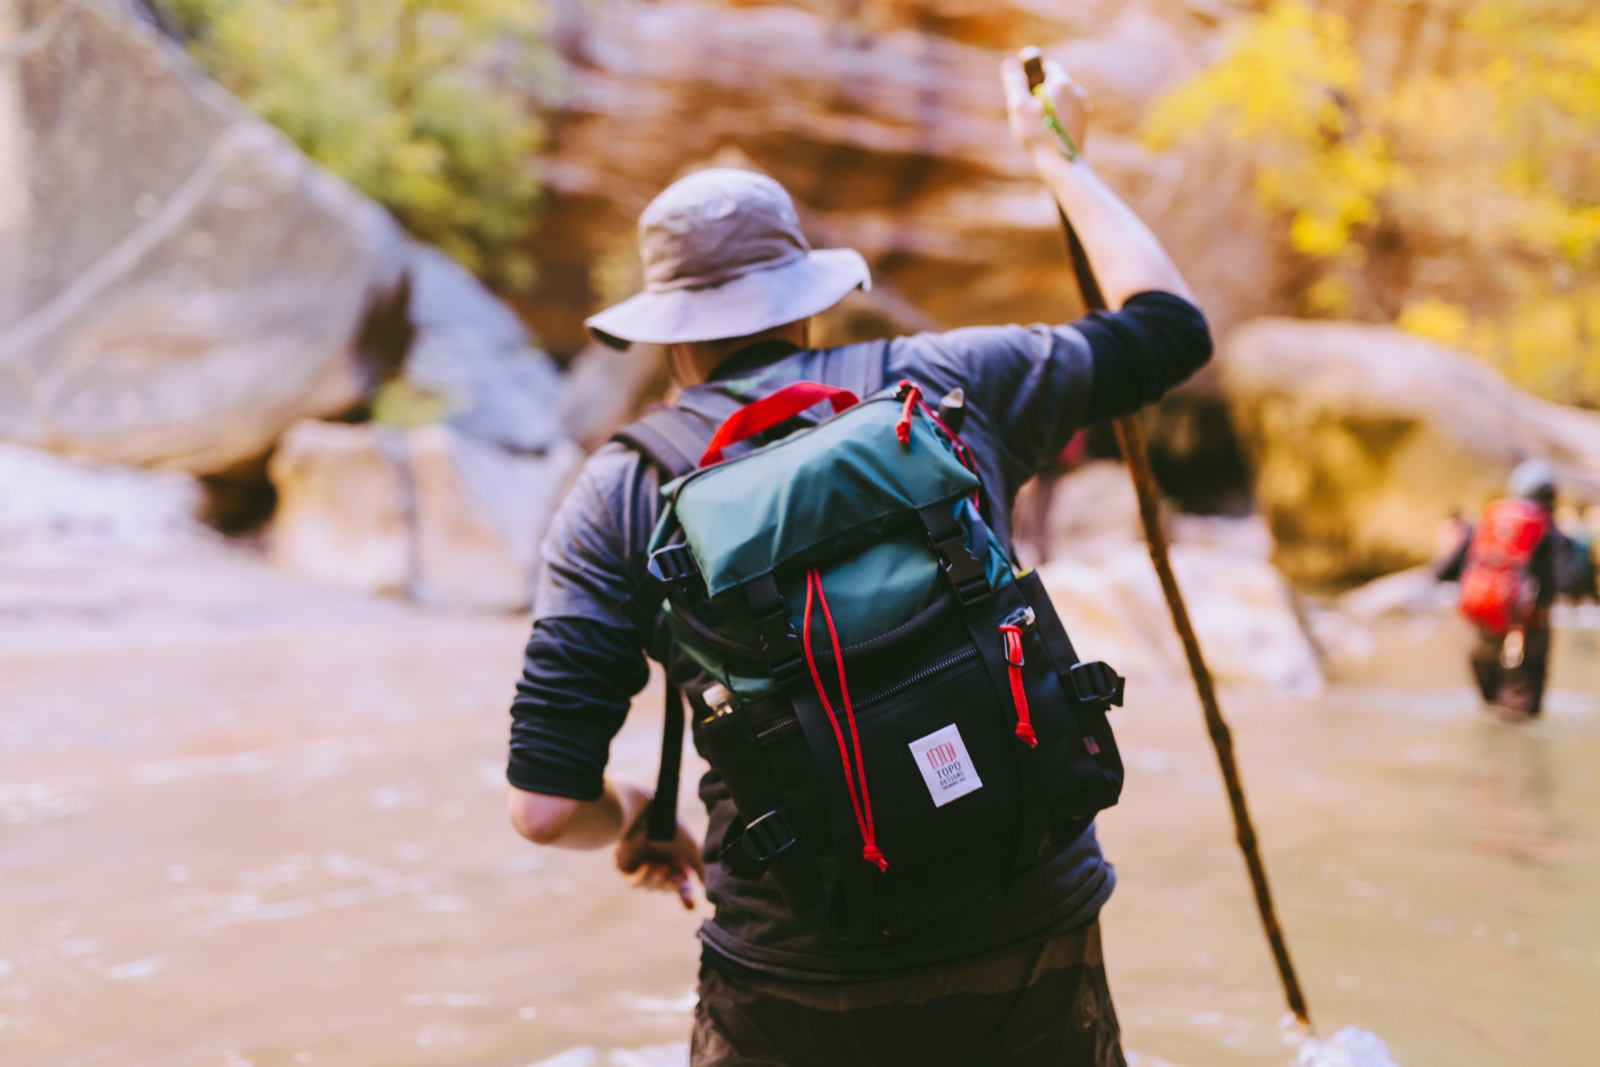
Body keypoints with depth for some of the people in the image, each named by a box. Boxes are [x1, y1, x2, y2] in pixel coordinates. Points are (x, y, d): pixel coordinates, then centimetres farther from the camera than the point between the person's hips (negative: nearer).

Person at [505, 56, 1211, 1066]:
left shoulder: (624, 491, -1)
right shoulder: (949, 380, 1)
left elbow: (547, 808, -6)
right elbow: (1172, 323, 18)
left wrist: (634, 817, 16)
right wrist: (1060, 156, 30)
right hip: (1036, 952, 2)